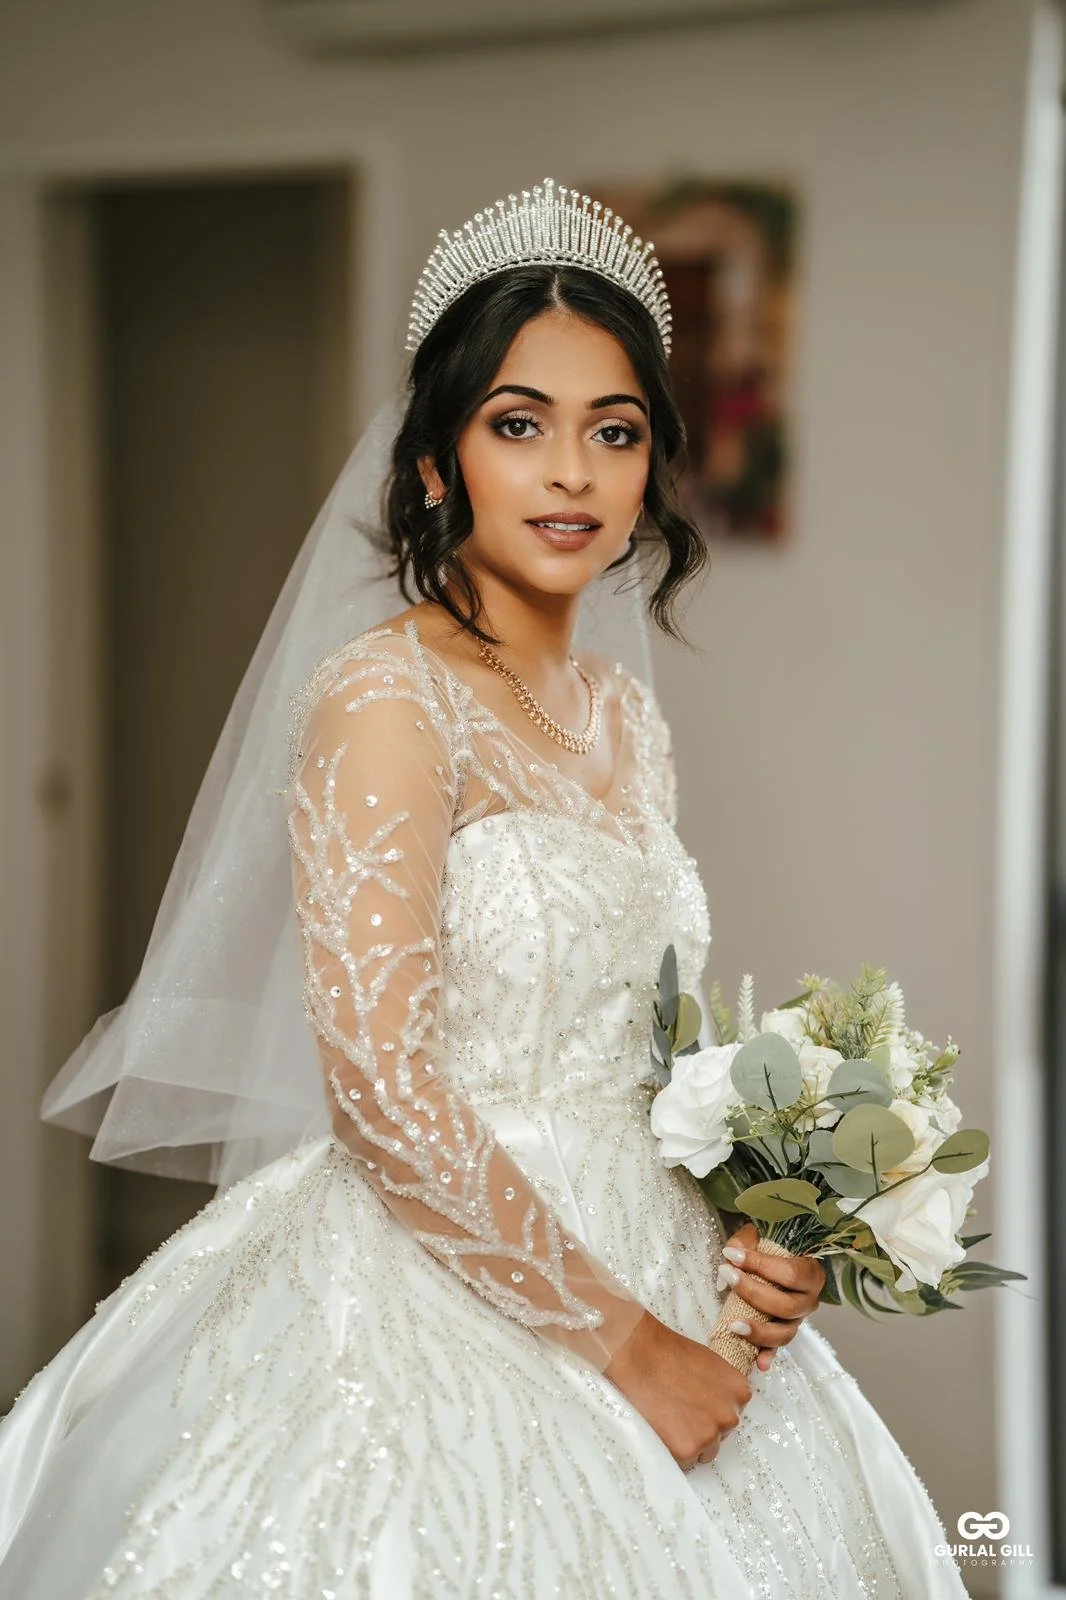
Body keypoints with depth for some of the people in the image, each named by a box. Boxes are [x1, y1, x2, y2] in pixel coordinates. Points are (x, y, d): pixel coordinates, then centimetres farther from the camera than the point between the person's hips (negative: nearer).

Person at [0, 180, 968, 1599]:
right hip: (440, 1310, -7)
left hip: (652, 1297, 7)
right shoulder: (386, 693, -15)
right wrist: (625, 1339, -17)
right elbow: (380, 1094, -21)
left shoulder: (625, 712, 8)